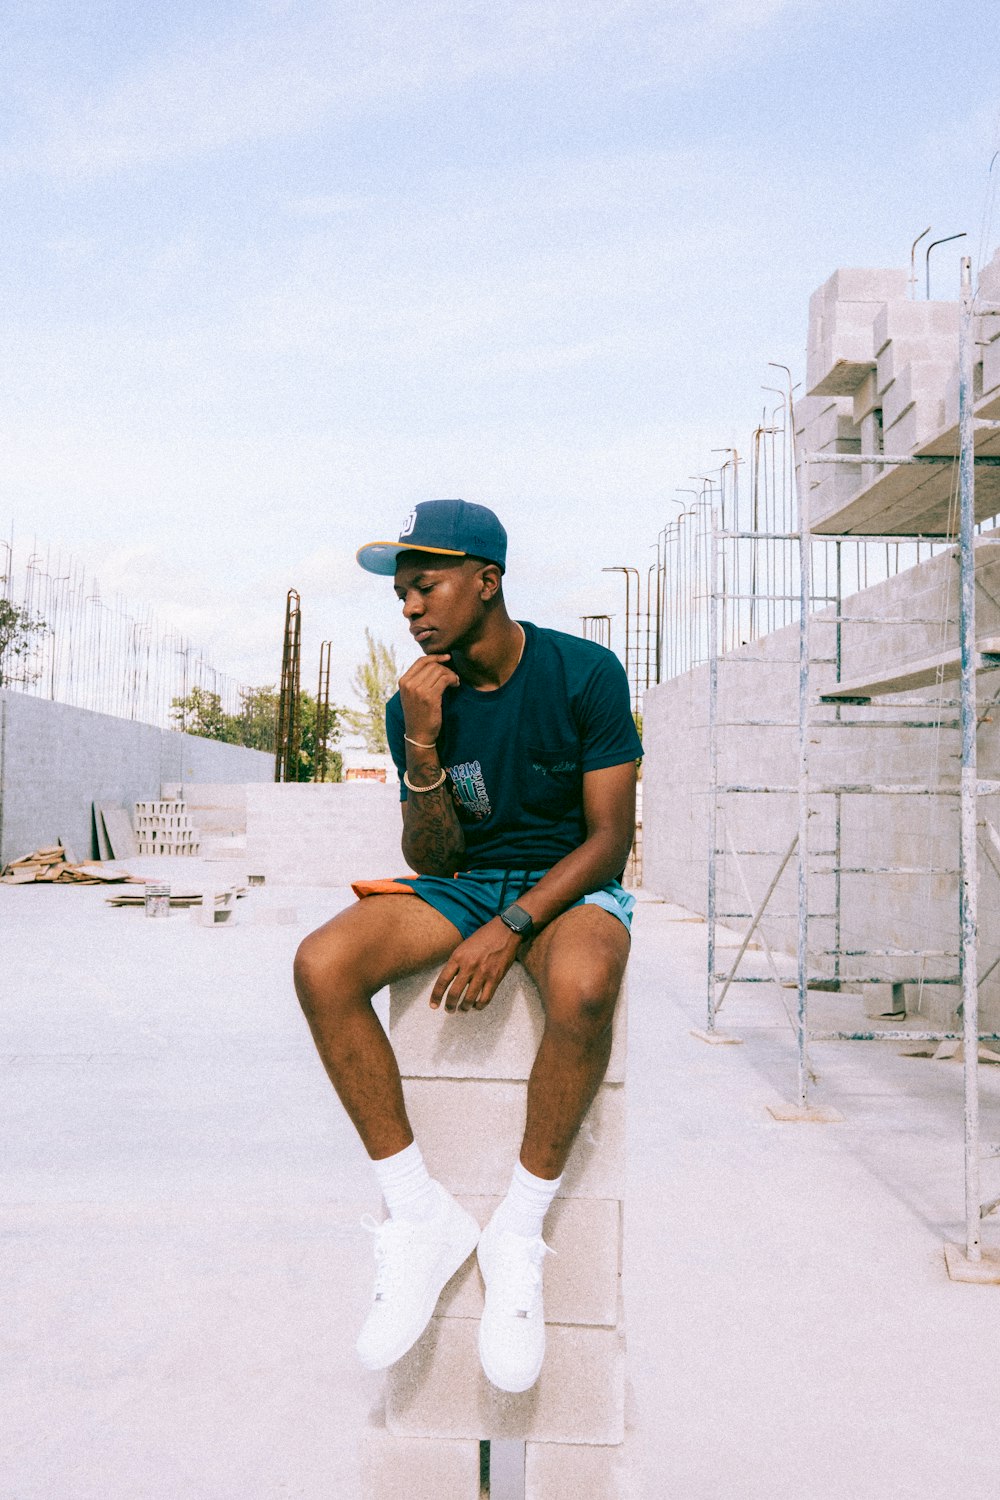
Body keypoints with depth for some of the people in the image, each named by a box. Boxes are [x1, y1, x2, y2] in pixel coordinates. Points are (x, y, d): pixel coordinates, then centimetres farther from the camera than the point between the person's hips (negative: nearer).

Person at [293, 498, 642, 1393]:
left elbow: (611, 836, -12)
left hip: (571, 883, -3)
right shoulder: (417, 705, -1)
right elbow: (431, 861, -3)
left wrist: (509, 929, -24)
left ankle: (520, 1234, -18)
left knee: (583, 985, -40)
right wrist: (422, 749, -19)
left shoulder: (584, 674, -11)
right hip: (466, 883, 4)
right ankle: (422, 1218, -14)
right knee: (322, 965, -25)